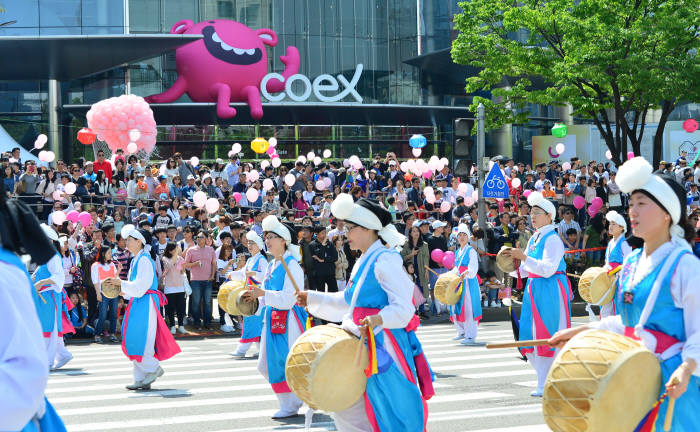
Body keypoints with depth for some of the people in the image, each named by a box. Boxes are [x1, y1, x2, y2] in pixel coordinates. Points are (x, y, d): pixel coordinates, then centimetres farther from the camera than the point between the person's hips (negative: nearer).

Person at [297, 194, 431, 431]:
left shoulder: (385, 260, -13)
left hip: (384, 347, -10)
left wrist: (379, 319, -38)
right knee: (346, 406, 11)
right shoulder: (363, 262, 16)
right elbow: (348, 301, 28)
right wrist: (313, 298, 24)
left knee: (390, 409, -6)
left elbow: (403, 308, -20)